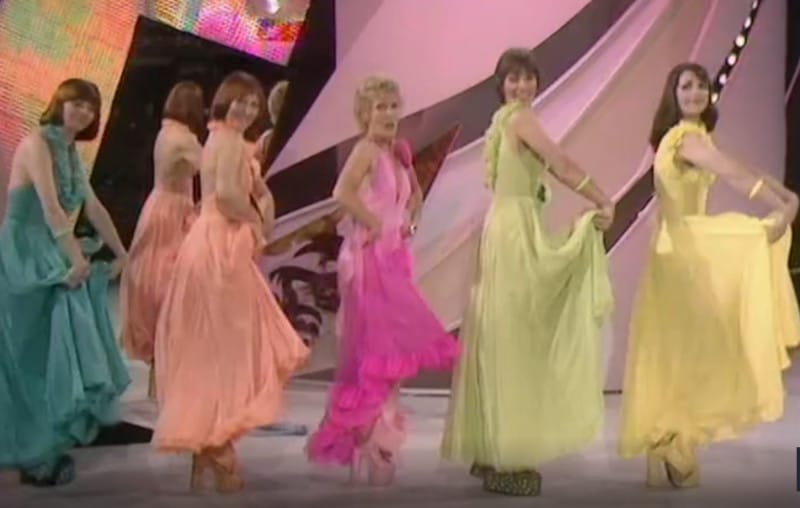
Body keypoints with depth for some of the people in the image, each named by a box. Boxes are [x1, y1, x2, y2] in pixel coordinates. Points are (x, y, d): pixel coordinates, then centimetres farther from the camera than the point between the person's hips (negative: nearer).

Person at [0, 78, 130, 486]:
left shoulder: (71, 153, 14)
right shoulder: (36, 143, -13)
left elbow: (94, 209, 20)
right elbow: (50, 207, -24)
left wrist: (121, 252, 23)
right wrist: (78, 258, -29)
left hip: (51, 259, 9)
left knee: (54, 351, 10)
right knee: (38, 356, -6)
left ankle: (41, 447, 19)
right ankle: (39, 457, 2)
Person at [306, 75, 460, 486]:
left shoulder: (398, 152, 11)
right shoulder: (367, 149, -13)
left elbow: (414, 195, 27)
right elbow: (343, 192, -31)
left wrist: (410, 221, 8)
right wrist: (373, 222, -20)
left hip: (392, 260, 8)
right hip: (369, 259, -8)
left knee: (383, 348, 14)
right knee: (378, 348, -5)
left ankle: (366, 438, 27)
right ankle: (371, 442, 5)